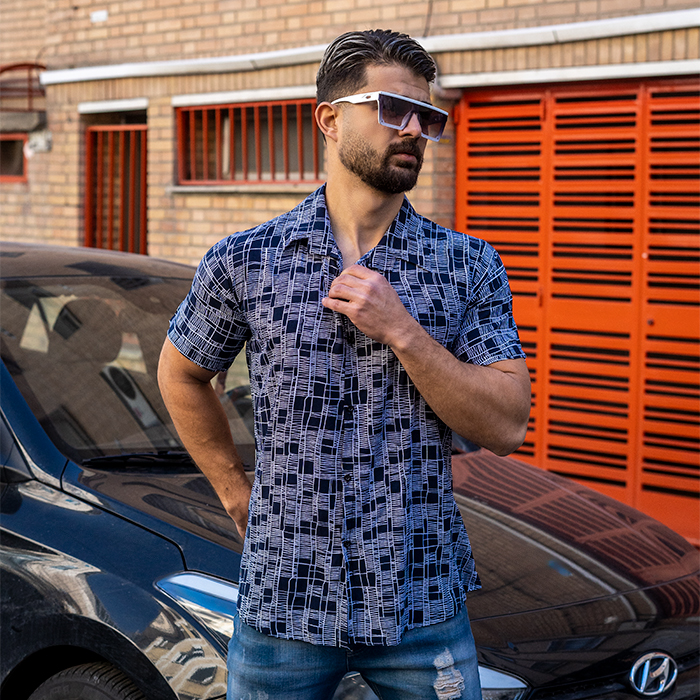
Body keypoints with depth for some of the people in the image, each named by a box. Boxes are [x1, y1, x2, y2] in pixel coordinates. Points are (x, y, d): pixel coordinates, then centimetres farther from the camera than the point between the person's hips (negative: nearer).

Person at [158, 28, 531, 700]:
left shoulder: (469, 266, 0)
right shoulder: (244, 261, -2)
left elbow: (507, 427, -7)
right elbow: (180, 374, 14)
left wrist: (400, 332, -17)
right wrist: (238, 495, 11)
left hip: (422, 603, 1)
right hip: (282, 600, 0)